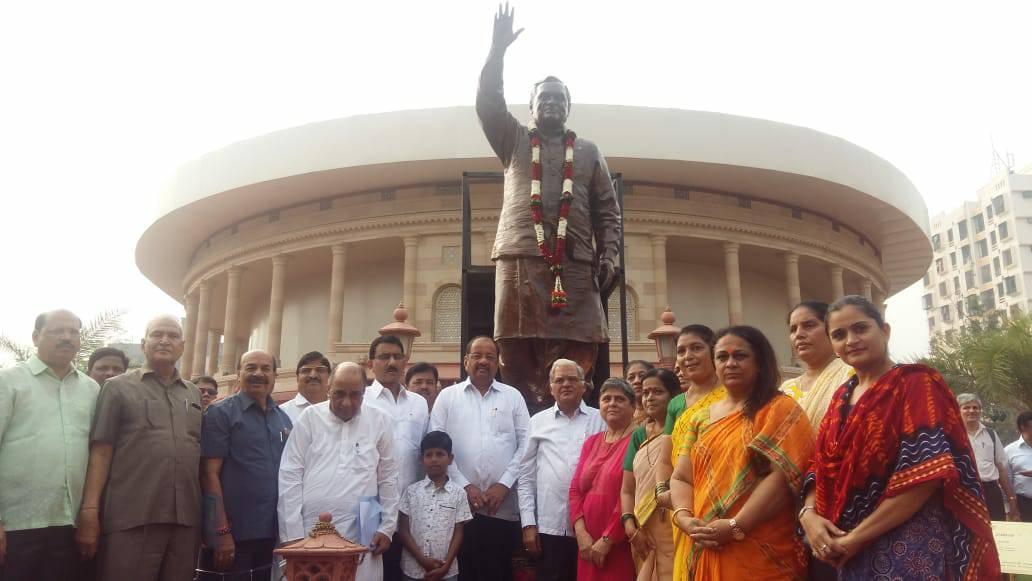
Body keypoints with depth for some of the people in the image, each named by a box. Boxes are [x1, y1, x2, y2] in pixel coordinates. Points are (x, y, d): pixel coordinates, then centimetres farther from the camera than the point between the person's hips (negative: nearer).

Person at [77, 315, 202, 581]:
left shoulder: (195, 395, 16)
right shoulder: (118, 388, 6)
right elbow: (100, 453, -1)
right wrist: (90, 512, -9)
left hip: (186, 520, 4)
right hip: (130, 519, -4)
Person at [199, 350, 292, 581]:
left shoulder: (283, 419, 11)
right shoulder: (220, 413, -4)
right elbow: (209, 473, -10)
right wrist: (222, 531, -16)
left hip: (272, 534, 5)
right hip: (233, 535, -5)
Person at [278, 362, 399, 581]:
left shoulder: (379, 421, 4)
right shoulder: (309, 417, 1)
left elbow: (388, 478, 9)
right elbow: (290, 476, 0)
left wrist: (387, 527, 6)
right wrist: (292, 533, -3)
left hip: (360, 534, 1)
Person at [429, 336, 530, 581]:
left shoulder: (513, 396, 10)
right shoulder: (447, 396, 7)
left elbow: (525, 444, 4)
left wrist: (504, 484, -6)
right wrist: (464, 486, -6)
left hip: (504, 508, 1)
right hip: (459, 505, 0)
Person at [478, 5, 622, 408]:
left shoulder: (588, 152, 20)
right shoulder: (514, 141, 20)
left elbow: (608, 211, 14)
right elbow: (487, 103, 4)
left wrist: (608, 257, 1)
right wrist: (498, 49, -4)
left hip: (575, 264, 1)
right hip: (520, 258, 0)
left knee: (573, 359, -6)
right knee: (517, 359, -3)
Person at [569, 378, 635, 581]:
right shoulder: (591, 442, 13)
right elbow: (575, 489, 10)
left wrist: (608, 539, -12)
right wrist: (581, 532, -3)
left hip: (621, 545, -6)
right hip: (589, 545, 6)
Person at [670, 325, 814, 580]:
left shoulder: (780, 409, -3)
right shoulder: (702, 418, 13)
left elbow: (782, 475, -15)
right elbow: (681, 477, 10)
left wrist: (736, 526, -20)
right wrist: (684, 518, -9)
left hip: (762, 554, -5)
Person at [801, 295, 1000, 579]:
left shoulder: (916, 384, -9)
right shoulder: (841, 397, 11)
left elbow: (927, 473, -19)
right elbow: (822, 468, 11)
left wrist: (856, 537, -19)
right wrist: (808, 514, -10)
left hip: (910, 551, -6)